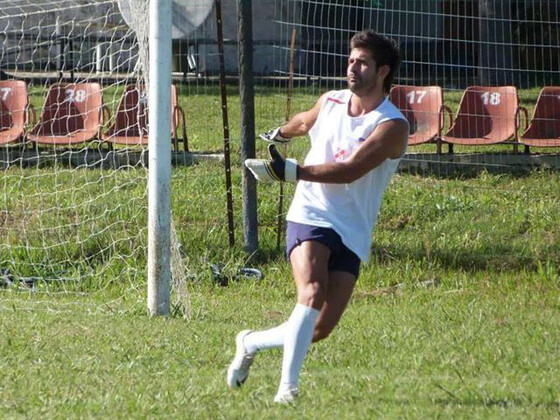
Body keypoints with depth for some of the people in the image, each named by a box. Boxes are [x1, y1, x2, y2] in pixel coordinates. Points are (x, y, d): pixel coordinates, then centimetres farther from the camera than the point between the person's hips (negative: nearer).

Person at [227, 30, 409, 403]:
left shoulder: (393, 126, -9)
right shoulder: (330, 103, 7)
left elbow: (348, 171, -22)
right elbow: (305, 122, 34)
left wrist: (289, 171, -30)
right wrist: (280, 133, 55)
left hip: (352, 233, -1)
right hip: (310, 217, 1)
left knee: (321, 329, -5)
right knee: (312, 292, -27)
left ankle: (251, 343, 20)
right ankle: (288, 386, -29)